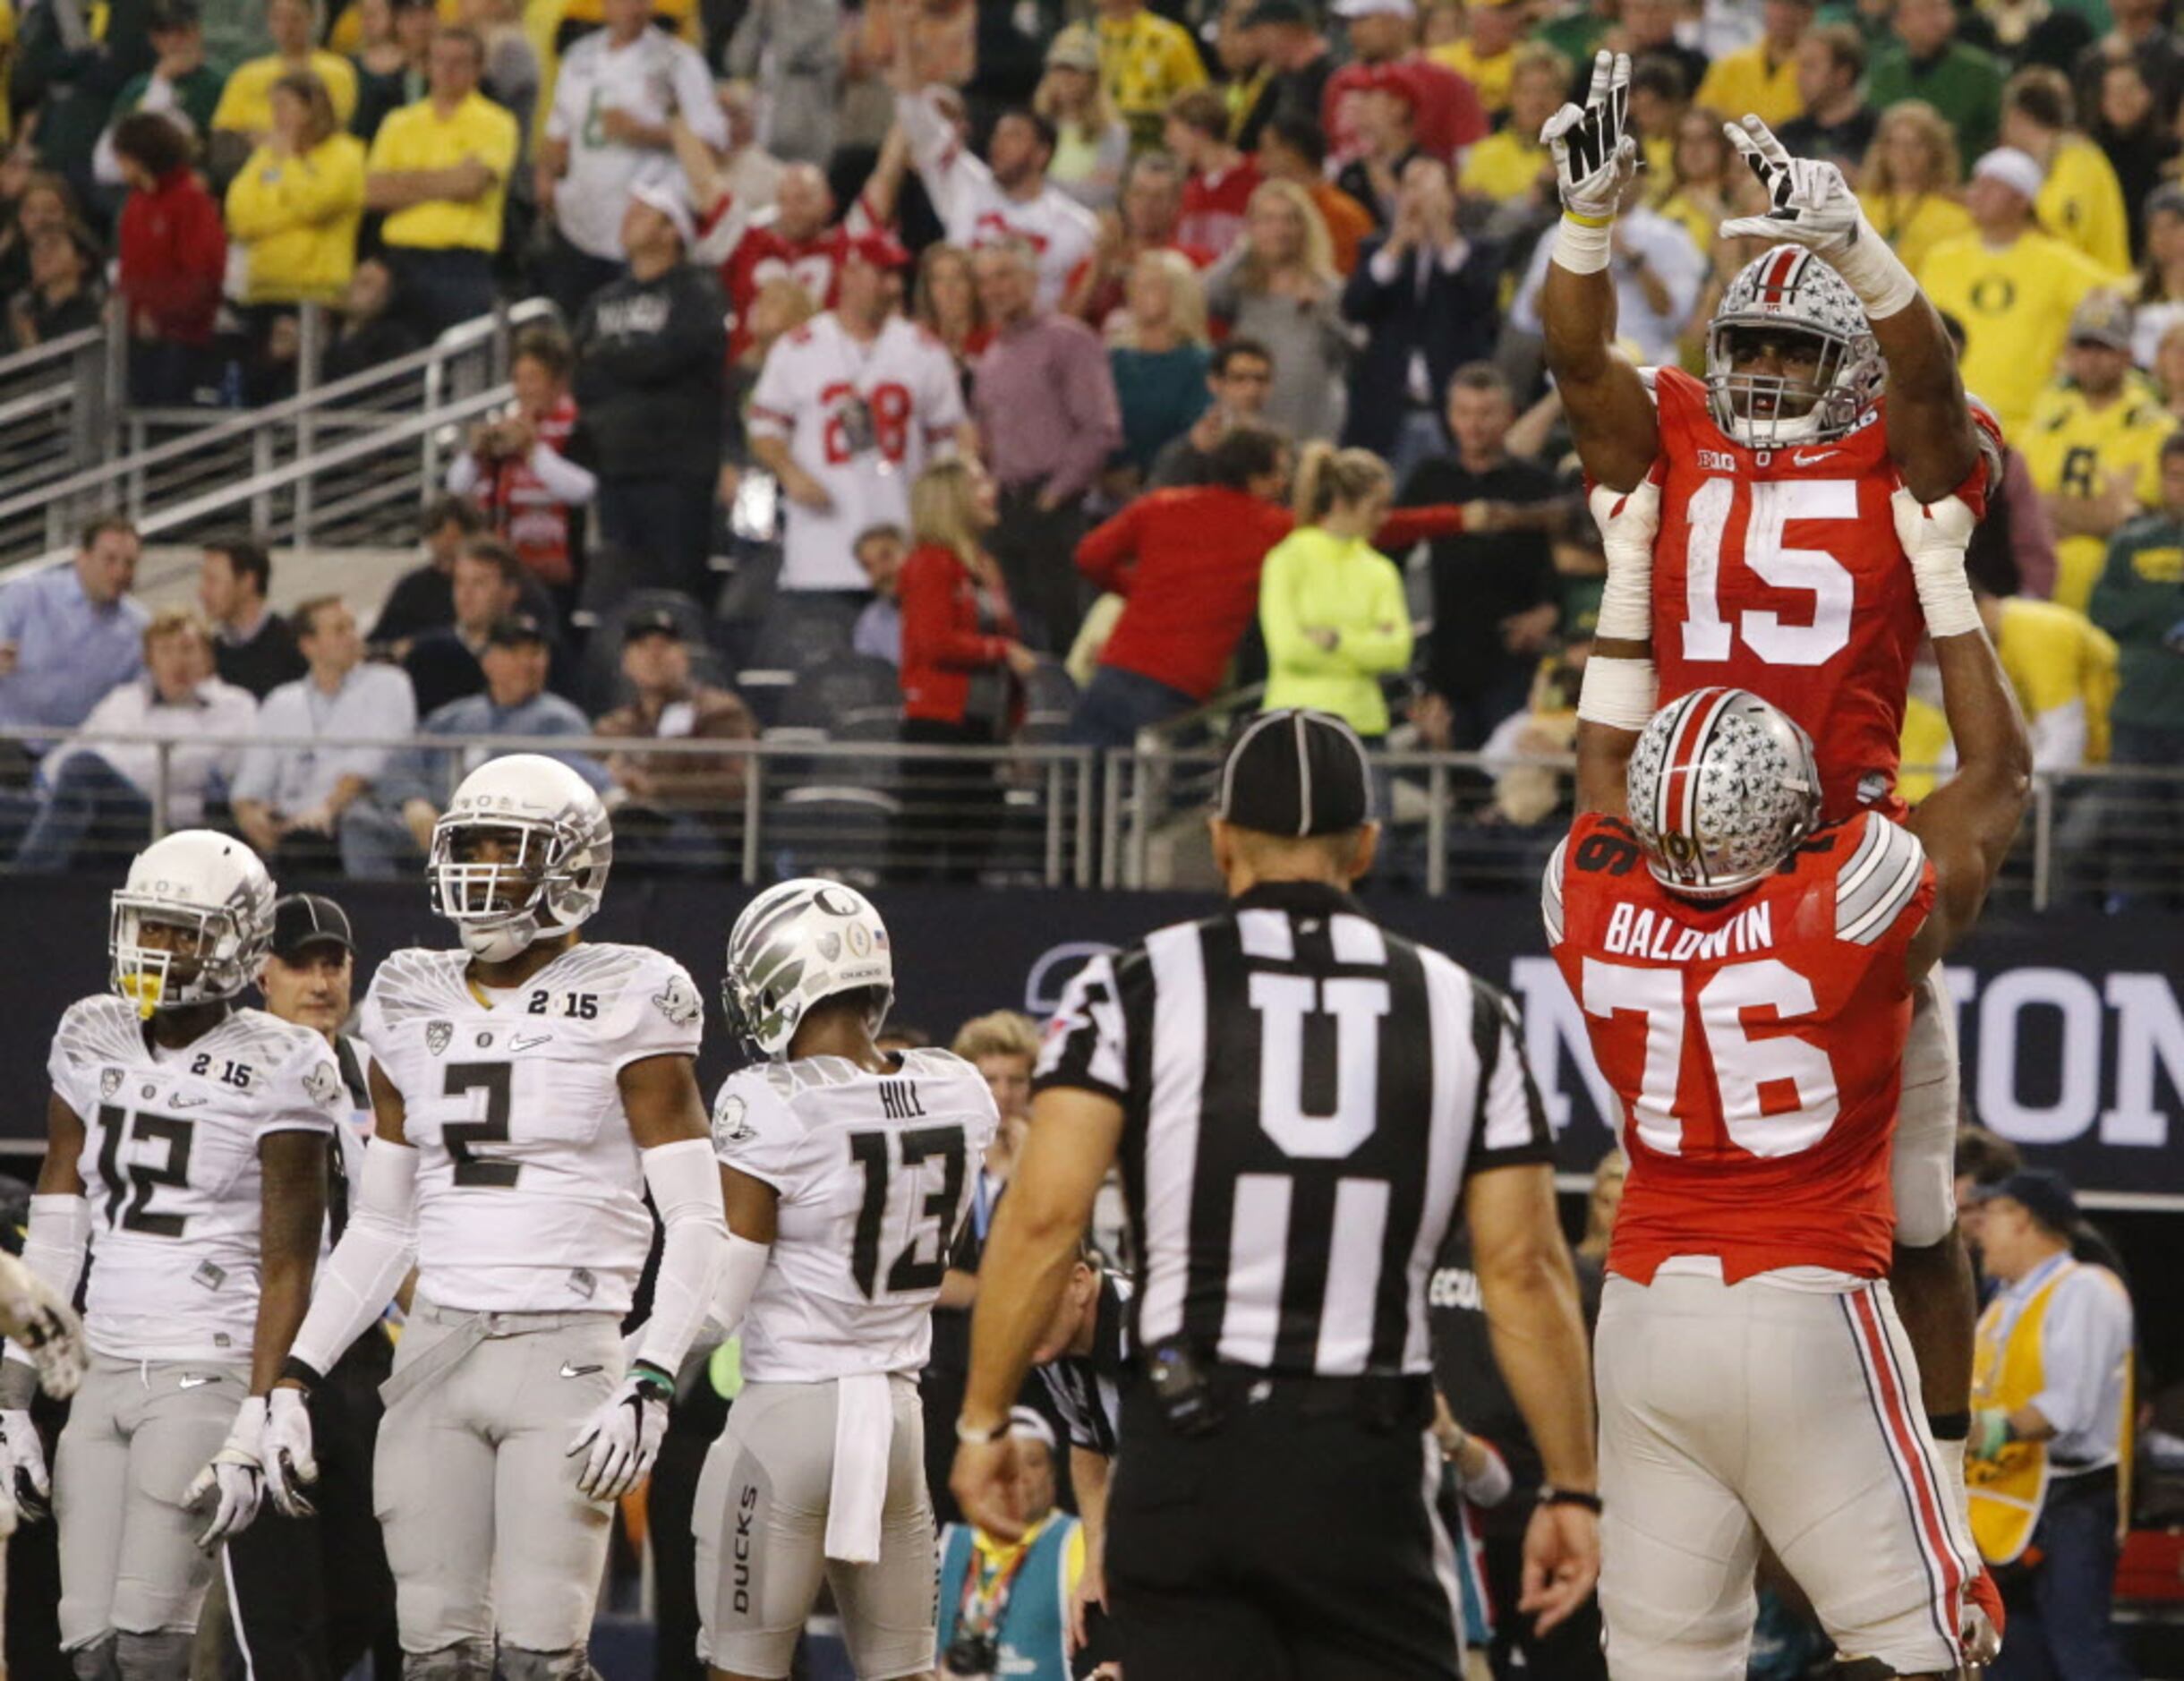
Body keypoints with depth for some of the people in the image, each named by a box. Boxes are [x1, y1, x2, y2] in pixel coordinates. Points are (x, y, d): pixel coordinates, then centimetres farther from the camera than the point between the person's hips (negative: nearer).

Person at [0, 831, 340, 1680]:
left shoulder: (276, 1070, -8)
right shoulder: (92, 1042, 9)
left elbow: (286, 1269, -8)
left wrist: (253, 1434, -15)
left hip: (207, 1377, -6)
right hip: (105, 1378, 6)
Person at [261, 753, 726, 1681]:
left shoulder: (624, 1006, -4)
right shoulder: (414, 1008, 12)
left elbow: (696, 1222, -7)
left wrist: (649, 1384, -18)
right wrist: (294, 1378, 12)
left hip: (563, 1358, -5)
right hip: (437, 1353, 5)